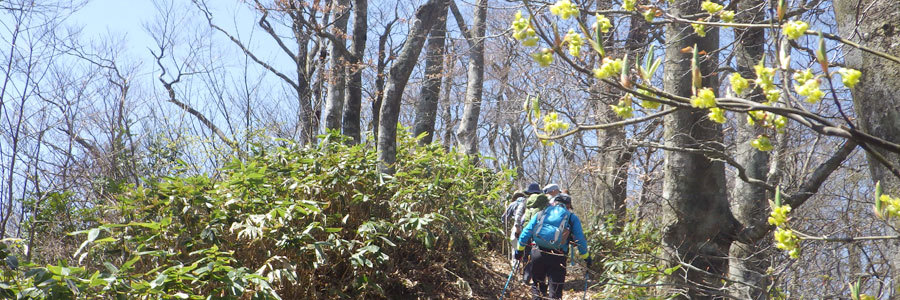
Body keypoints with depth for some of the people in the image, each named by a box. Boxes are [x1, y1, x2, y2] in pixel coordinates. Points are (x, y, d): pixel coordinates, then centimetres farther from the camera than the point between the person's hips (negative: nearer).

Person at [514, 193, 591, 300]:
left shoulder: (541, 214, 16)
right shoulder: (572, 217, 11)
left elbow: (526, 232, 13)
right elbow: (580, 239, 9)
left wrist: (519, 250, 20)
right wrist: (586, 257, 19)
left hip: (538, 254, 2)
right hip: (557, 258, -2)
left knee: (537, 284, 19)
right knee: (555, 291, 2)